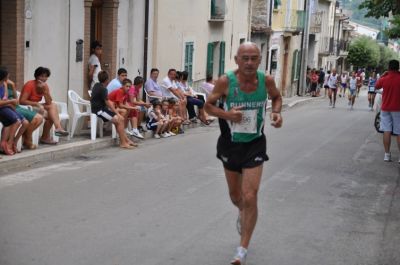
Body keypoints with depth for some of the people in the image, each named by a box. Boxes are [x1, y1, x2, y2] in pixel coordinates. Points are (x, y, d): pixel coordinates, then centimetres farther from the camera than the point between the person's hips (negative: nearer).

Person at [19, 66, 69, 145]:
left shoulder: (45, 86, 2)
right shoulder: (30, 85, -18)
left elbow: (49, 102, -9)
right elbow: (22, 101, -25)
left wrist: (45, 90, -21)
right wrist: (37, 104, -30)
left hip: (35, 106, 7)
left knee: (53, 105, -17)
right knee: (49, 115, -23)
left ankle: (58, 128, -24)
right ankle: (45, 137, -16)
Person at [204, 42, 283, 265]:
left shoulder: (266, 80, -12)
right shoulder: (225, 81, -17)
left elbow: (276, 97, 9)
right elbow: (209, 105, -5)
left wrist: (277, 112, -12)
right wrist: (226, 114, -24)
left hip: (255, 144, -1)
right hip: (230, 144, 1)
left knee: (250, 197, -10)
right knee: (235, 194, 19)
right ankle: (243, 213, 56)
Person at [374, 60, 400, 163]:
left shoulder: (384, 79, -5)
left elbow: (376, 86, 14)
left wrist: (382, 76, 18)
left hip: (385, 108, 2)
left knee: (387, 131, 4)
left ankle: (387, 154, 4)